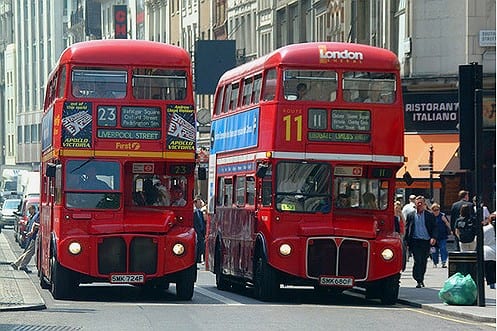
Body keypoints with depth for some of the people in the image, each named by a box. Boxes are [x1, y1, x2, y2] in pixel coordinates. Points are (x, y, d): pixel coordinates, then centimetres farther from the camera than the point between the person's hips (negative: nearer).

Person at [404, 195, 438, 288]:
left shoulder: (430, 215, 7)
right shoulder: (410, 215, 8)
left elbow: (435, 228, 4)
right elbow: (407, 229, 9)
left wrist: (433, 238, -13)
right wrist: (406, 242, 1)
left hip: (426, 242, 1)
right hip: (415, 241, -1)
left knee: (423, 262, 8)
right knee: (418, 261, -13)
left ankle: (421, 279, 24)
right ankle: (419, 281, -12)